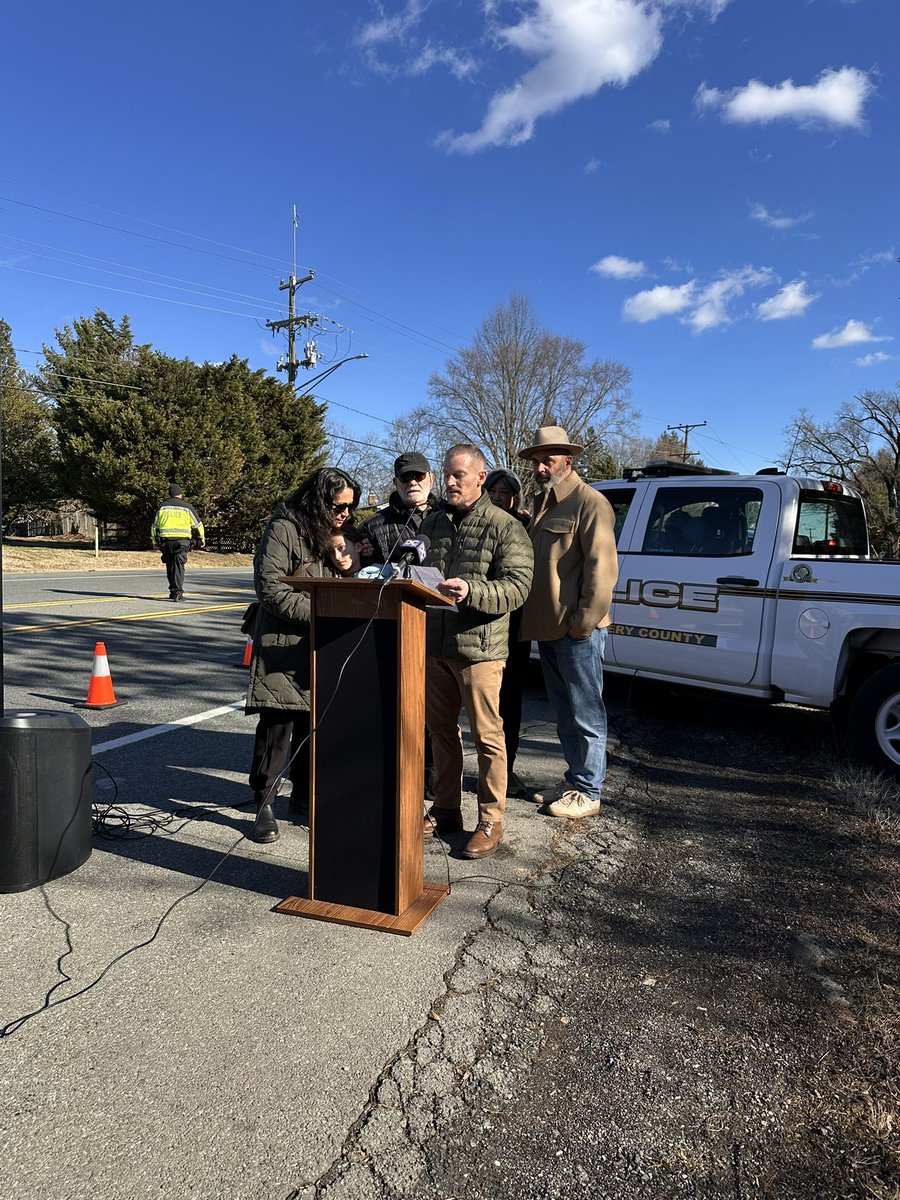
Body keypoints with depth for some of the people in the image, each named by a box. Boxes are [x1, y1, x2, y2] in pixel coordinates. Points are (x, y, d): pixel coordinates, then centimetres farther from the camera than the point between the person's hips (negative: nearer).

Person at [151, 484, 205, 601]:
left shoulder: (162, 507, 11)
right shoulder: (187, 508, 4)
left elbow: (154, 525, 15)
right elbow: (197, 525, 9)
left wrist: (155, 541, 24)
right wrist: (201, 539, 21)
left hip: (165, 540, 2)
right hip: (182, 540, -2)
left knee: (170, 565, 14)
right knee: (178, 566, -2)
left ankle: (173, 590, 20)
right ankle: (178, 592, -10)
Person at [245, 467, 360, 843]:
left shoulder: (333, 534, 14)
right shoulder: (283, 529, -10)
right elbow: (271, 590, -16)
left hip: (319, 647, 7)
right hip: (283, 643, -6)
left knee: (312, 725, 10)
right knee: (277, 725, -5)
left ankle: (304, 797, 23)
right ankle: (265, 804, 9)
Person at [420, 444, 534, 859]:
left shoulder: (504, 527, -6)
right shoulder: (433, 522, 14)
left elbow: (517, 587, -15)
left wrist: (470, 591, -28)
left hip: (479, 647, -6)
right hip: (434, 644, 7)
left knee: (487, 735, 1)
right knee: (440, 729, 15)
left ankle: (490, 822, 14)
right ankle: (445, 810, 29)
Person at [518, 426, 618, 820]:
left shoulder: (590, 503, -10)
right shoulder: (543, 503, 18)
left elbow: (602, 568, -17)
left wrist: (583, 622, -19)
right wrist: (536, 620, 15)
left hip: (577, 632, -9)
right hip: (547, 629, 9)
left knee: (586, 715, 2)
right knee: (564, 714, 17)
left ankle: (587, 794, 12)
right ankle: (573, 780, 29)